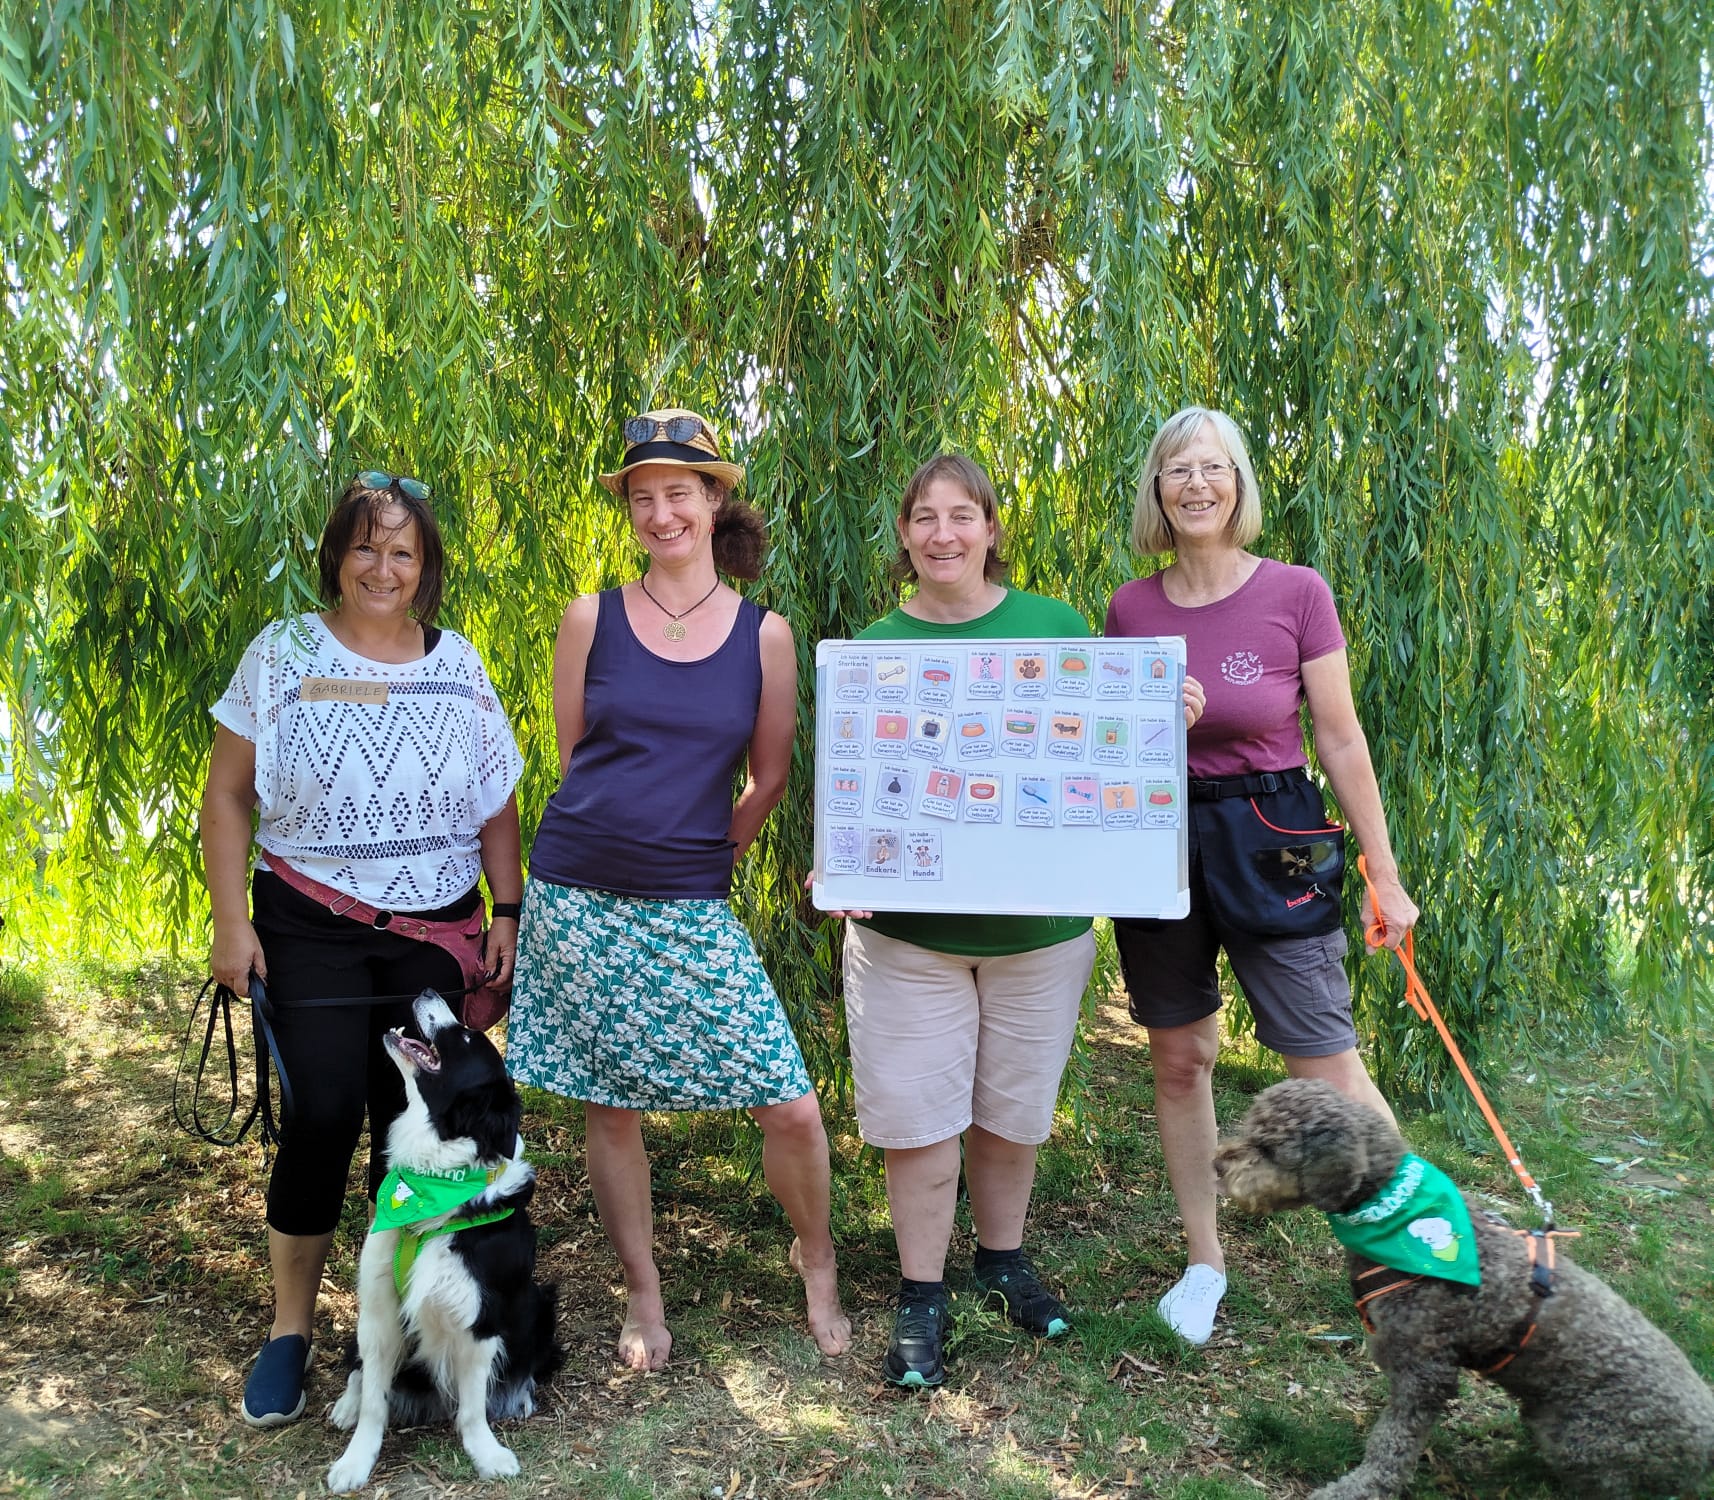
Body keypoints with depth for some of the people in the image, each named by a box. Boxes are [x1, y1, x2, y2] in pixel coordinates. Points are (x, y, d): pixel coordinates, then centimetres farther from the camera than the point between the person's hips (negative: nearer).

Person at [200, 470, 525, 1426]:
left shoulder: (458, 666, 6)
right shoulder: (283, 656, -1)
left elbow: (496, 804, 9)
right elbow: (229, 793, 1)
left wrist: (509, 911, 3)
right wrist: (231, 921, -6)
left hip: (436, 932, 2)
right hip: (312, 925, -2)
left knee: (412, 1120, 5)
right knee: (324, 1113, -9)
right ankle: (292, 1328, 11)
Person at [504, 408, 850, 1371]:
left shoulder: (764, 634, 1)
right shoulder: (593, 619, 2)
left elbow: (770, 779, 8)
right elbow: (574, 752, 9)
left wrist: (699, 853, 8)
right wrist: (642, 839, 8)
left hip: (693, 910, 0)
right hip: (579, 899, 1)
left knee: (793, 1108, -4)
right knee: (610, 1106, 9)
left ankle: (817, 1259, 26)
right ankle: (645, 1299, 30)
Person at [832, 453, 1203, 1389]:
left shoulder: (1057, 628, 0)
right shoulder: (873, 650, -1)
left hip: (1039, 924, 1)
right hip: (907, 929, -1)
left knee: (1013, 1107, 16)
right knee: (918, 1116, 5)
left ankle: (1003, 1261, 39)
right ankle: (921, 1299, 23)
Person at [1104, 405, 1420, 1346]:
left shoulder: (1296, 594, -7)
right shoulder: (1129, 609, 2)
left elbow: (1341, 742, -3)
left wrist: (1384, 876, 0)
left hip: (1269, 841, -3)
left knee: (1325, 1066, -2)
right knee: (1178, 1059, 12)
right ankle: (1204, 1262, 29)